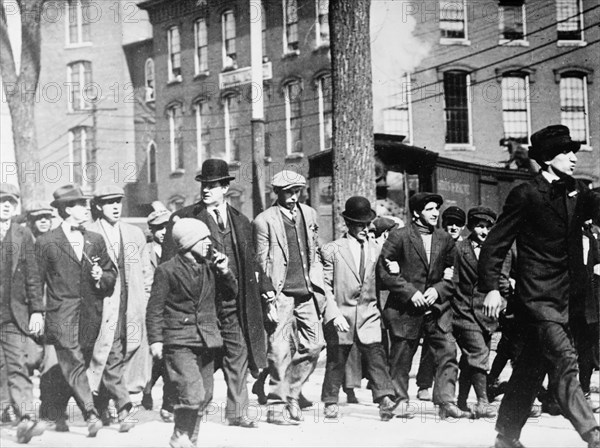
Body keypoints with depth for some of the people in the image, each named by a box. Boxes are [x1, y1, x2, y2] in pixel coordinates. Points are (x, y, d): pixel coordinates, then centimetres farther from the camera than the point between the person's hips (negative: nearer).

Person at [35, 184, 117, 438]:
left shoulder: (96, 241, 13)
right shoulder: (46, 243, 0)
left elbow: (111, 273, 20)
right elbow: (36, 281, 1)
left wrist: (102, 277, -2)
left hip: (90, 319, 5)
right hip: (61, 317, -5)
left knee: (79, 367, 10)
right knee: (74, 366, -14)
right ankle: (91, 416, -22)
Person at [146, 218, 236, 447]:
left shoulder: (210, 265, 11)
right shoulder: (167, 270, -5)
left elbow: (233, 292, 19)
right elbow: (155, 309, -4)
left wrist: (224, 272, 2)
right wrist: (155, 339, -10)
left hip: (207, 340, 6)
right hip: (179, 342, -6)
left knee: (205, 395, 10)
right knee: (193, 393, -18)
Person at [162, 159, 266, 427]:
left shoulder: (240, 222, 13)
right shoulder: (183, 219, 1)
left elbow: (249, 263, 17)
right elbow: (169, 263, 0)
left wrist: (249, 300, 13)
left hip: (233, 301, 4)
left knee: (238, 354, 2)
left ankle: (237, 413, 10)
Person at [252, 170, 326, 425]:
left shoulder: (309, 214, 11)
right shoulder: (264, 221, -6)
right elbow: (262, 263, -7)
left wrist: (319, 288, 11)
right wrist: (269, 300, -11)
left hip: (306, 292, 6)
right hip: (281, 294, -5)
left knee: (313, 346, 5)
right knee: (280, 351, -5)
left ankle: (291, 394, 21)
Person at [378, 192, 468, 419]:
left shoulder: (445, 239, 9)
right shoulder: (399, 237, -5)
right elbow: (383, 270, -7)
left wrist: (438, 290, -6)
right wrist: (410, 292, -14)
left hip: (437, 308, 3)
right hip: (405, 310, -3)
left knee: (448, 352, -10)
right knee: (400, 359, 5)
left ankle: (446, 402, -10)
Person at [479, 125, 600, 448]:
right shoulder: (525, 195, -6)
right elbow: (496, 243, -6)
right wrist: (491, 287, -12)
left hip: (566, 297, 7)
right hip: (537, 297, -7)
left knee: (532, 368, 13)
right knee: (565, 362, -17)